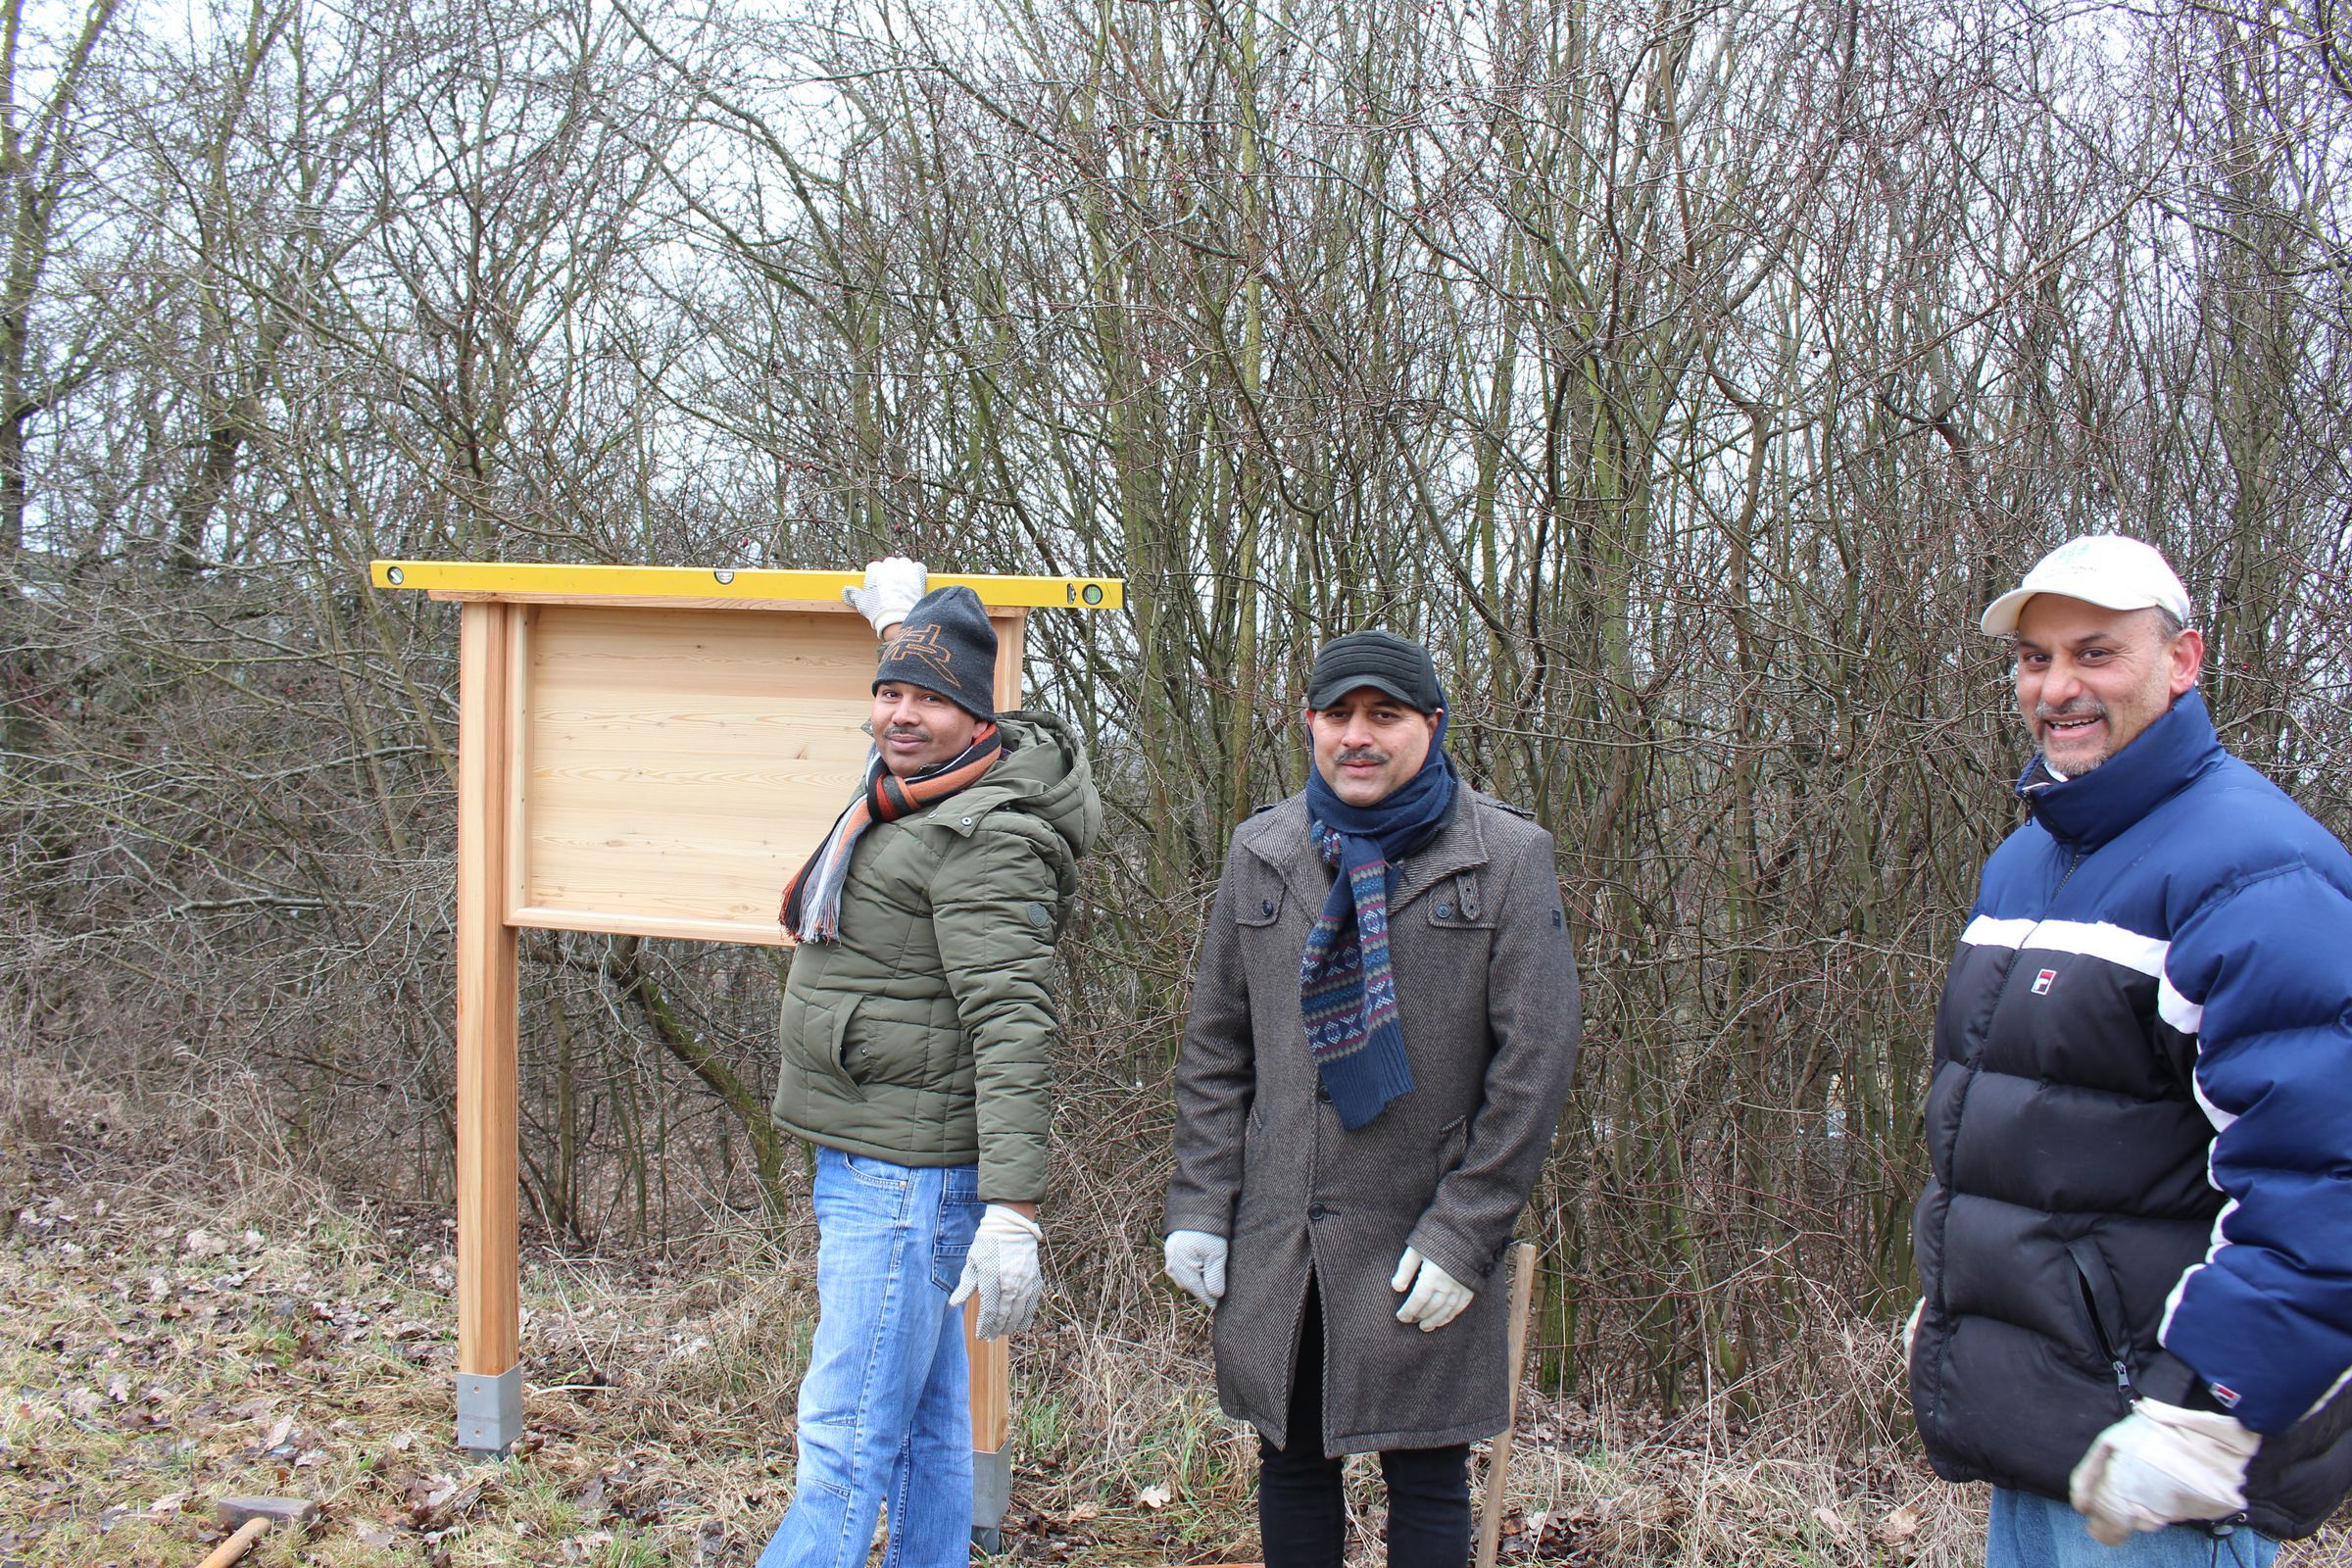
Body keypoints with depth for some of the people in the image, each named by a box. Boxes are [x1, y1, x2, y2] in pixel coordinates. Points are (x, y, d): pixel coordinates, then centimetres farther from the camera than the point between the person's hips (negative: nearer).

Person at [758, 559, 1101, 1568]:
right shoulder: (900, 790, 12)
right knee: (926, 1430, 15)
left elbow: (1013, 1029, -24)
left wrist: (1012, 1209, -29)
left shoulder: (983, 840, -16)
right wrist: (903, 613, 43)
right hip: (866, 1160, 10)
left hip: (908, 1176, -10)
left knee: (846, 1443, -10)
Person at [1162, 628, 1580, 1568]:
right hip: (1276, 1245, 3)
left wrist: (1464, 1233, -10)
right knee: (1290, 1463, 13)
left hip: (1420, 1246, -3)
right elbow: (1215, 1047, 11)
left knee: (1426, 1479, 5)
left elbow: (1535, 1059, -6)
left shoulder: (1508, 857, -3)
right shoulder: (1262, 854, 8)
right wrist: (1198, 1205, 3)